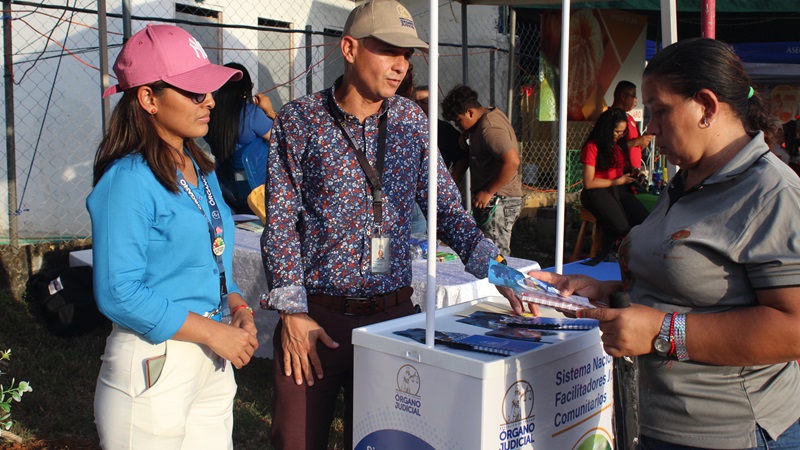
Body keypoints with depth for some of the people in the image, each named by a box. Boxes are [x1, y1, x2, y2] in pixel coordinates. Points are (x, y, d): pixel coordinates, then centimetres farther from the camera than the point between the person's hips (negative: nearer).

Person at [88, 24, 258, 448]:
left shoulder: (201, 171, 9)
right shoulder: (129, 180, -16)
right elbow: (118, 294, -20)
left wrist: (238, 310, 0)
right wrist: (213, 332, -19)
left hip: (213, 362, 8)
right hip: (153, 364, -7)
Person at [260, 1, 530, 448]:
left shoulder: (412, 120, 5)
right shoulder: (299, 120, -5)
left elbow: (446, 206, 5)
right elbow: (281, 222, -5)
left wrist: (496, 268, -9)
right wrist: (292, 312, -11)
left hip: (393, 312, 3)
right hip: (317, 315, -3)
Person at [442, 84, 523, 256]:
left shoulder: (489, 127, -19)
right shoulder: (491, 115, 14)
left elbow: (512, 161, -29)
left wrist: (488, 192, -23)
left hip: (498, 201, -11)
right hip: (496, 200, 11)